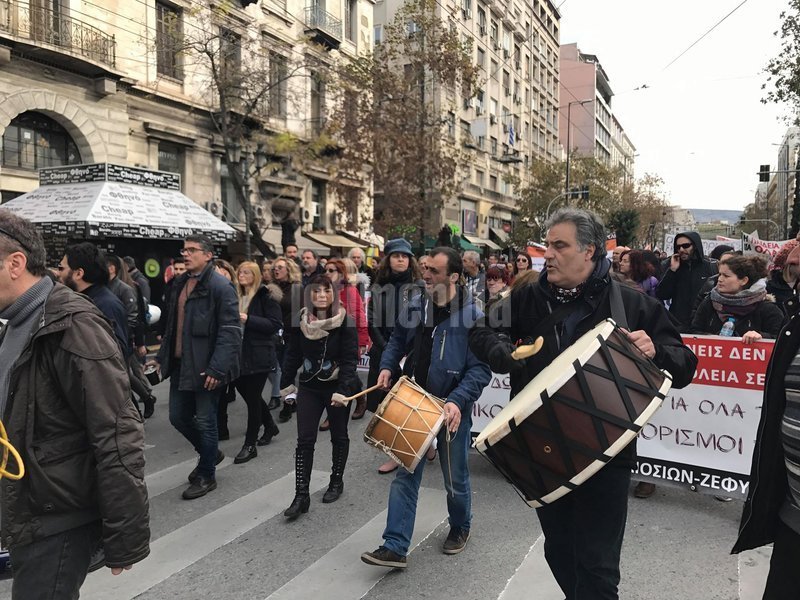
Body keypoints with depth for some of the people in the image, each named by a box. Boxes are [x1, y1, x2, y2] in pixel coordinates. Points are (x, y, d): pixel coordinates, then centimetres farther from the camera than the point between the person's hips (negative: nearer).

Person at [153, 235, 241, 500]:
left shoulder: (221, 286, -14)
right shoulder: (182, 283, 12)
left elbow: (230, 332, -19)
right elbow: (173, 324, 18)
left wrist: (217, 368, -25)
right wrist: (163, 356, 14)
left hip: (204, 367, -8)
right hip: (180, 364, 8)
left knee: (205, 421, 4)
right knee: (178, 417, 16)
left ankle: (206, 476, 23)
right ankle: (209, 453, 39)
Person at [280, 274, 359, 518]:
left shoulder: (345, 323, -13)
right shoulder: (300, 321, -1)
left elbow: (350, 359, -16)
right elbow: (293, 355, 6)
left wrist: (343, 390, -24)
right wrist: (285, 383, 4)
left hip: (337, 387, -2)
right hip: (309, 387, 3)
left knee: (339, 437, 13)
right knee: (305, 440, -2)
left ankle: (336, 482, 33)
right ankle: (301, 495, 4)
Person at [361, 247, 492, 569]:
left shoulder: (472, 316, -16)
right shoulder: (415, 306, 0)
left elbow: (481, 368, -17)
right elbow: (397, 341, 16)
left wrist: (458, 400, -28)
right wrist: (388, 366, 0)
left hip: (452, 409, -4)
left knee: (455, 478, 15)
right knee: (405, 475, 4)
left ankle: (460, 527, 42)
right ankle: (395, 547, 11)